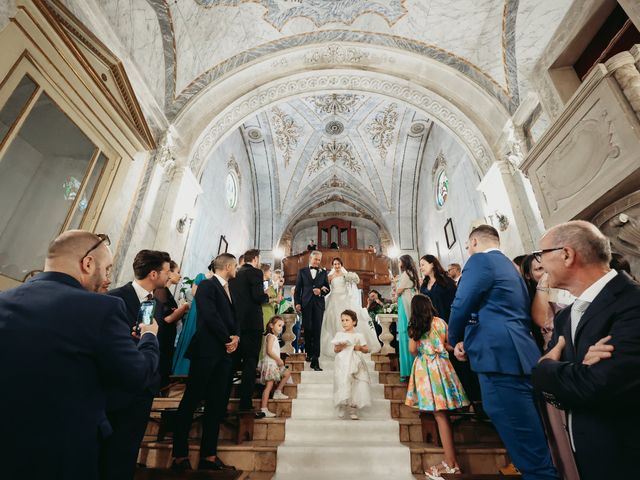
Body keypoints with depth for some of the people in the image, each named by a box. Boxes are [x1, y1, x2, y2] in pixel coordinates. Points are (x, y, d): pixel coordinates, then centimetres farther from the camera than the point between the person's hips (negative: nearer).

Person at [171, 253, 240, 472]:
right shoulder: (207, 286, -8)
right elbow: (210, 316, -18)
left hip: (224, 352, 8)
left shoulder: (229, 290, 17)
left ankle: (209, 456, 22)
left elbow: (234, 317, 14)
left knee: (217, 405, 11)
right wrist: (229, 339, -10)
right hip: (206, 351, -8)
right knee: (191, 402, 4)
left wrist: (236, 337, -5)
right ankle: (180, 456, 18)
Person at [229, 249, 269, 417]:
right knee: (250, 363, -1)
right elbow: (258, 297, -19)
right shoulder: (255, 272, -10)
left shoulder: (235, 273, 11)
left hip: (235, 322, 8)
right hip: (251, 322, -8)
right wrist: (266, 296, 2)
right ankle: (246, 405, 2)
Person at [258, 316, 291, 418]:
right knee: (269, 385, -9)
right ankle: (264, 409, -5)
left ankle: (277, 392, 18)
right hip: (269, 363, -10)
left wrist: (279, 361, 6)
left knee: (287, 373, 14)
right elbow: (269, 351, -22)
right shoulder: (271, 336, -13)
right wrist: (279, 360, -17)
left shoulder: (274, 337, 17)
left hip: (275, 364, 10)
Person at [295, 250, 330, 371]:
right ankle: (309, 353, 31)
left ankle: (315, 360, 0)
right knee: (307, 330, 10)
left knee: (317, 332, -2)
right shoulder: (302, 271, 8)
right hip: (306, 305, 0)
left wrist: (321, 291, -11)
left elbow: (328, 288, 10)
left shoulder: (323, 272, 11)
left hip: (318, 305, 0)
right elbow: (297, 288, 4)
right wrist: (297, 303, -5)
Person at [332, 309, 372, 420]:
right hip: (343, 364, -1)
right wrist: (340, 347, -18)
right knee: (343, 384, -6)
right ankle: (341, 409, 12)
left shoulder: (359, 335, 4)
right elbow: (335, 350, 3)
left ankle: (353, 411, 18)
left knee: (355, 387, 2)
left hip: (355, 364, 1)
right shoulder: (339, 335, 4)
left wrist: (360, 348, -14)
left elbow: (367, 349, 6)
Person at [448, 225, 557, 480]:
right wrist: (466, 340, 15)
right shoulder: (510, 266, 23)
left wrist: (454, 340, 6)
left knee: (527, 449, -2)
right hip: (518, 354, 10)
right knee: (532, 444, 19)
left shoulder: (480, 260, -6)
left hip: (500, 357, -10)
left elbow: (461, 306, -13)